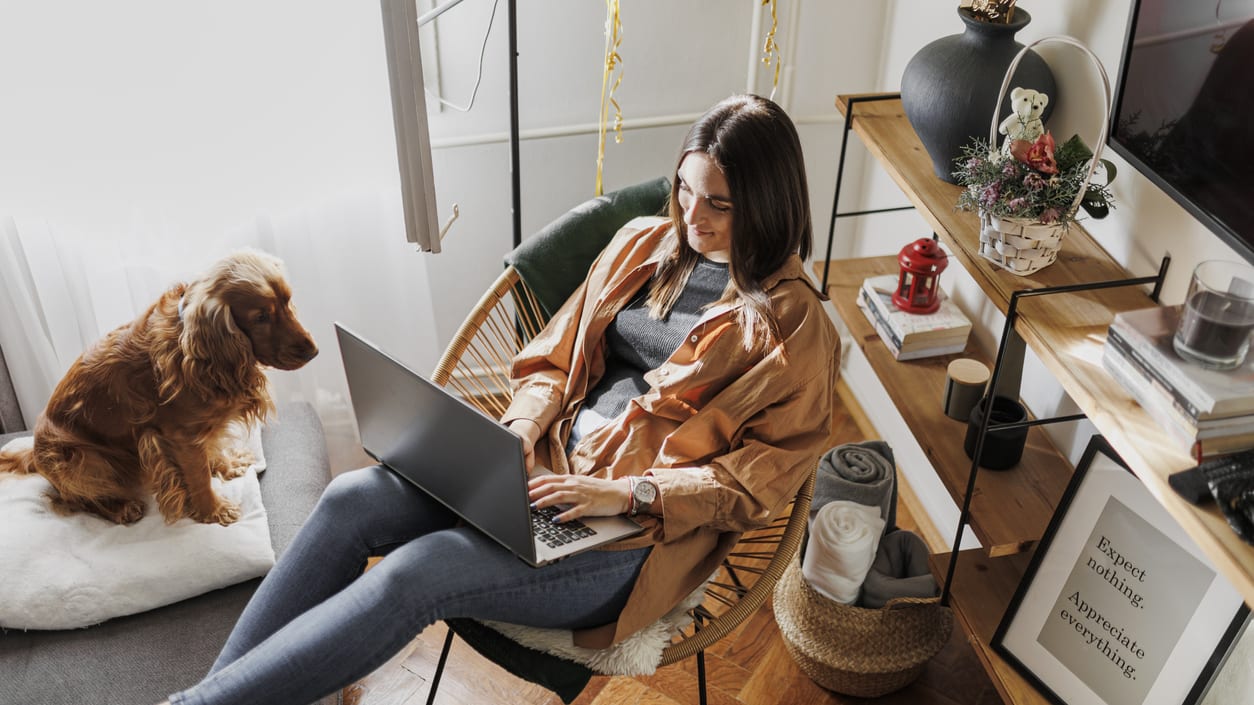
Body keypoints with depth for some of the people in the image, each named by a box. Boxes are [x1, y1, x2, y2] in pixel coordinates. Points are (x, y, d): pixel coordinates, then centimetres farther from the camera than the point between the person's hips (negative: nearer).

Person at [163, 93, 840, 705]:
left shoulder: (792, 324, -5)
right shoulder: (643, 246, 11)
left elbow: (765, 473, -9)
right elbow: (555, 358, 15)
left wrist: (628, 492, -19)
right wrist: (518, 429, -5)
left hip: (641, 529, -6)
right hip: (549, 465, 6)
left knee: (418, 571, -26)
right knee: (351, 500, -16)